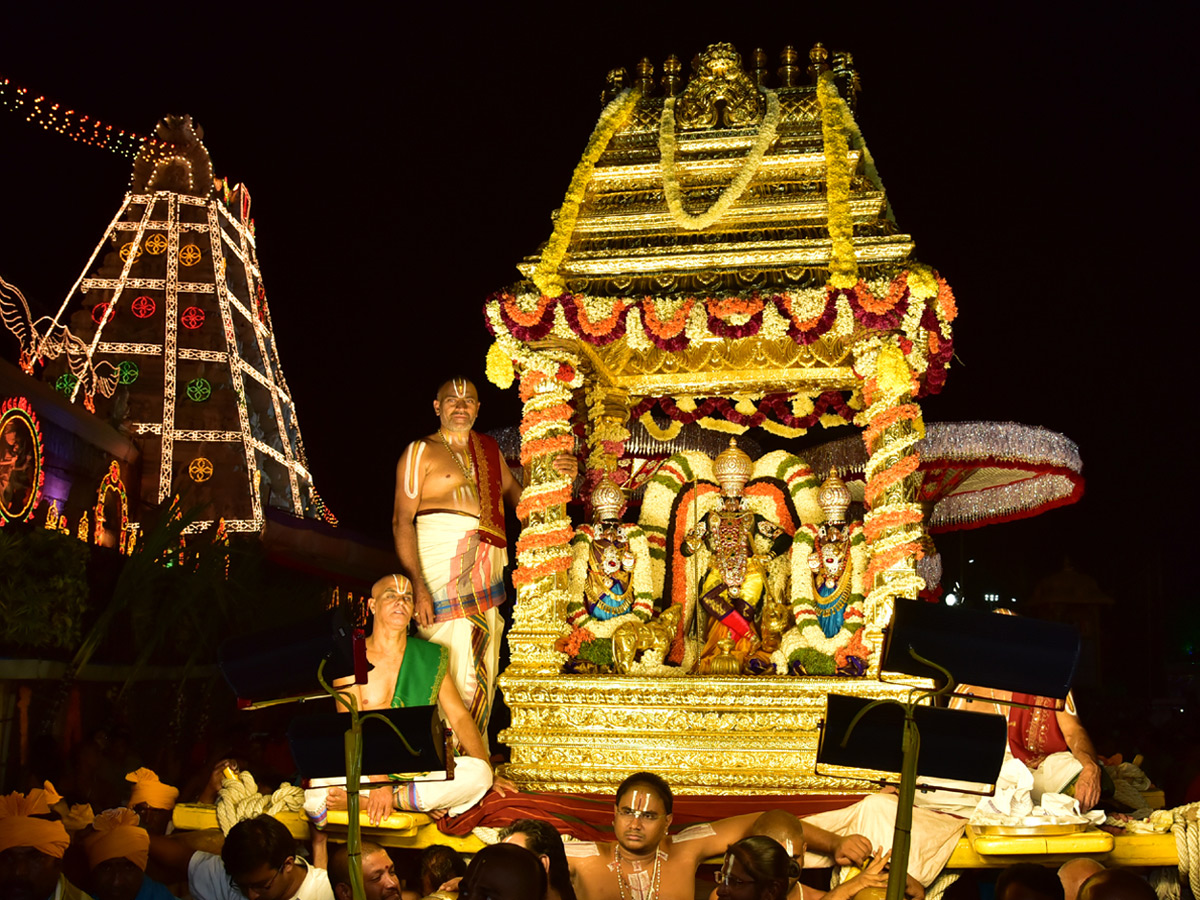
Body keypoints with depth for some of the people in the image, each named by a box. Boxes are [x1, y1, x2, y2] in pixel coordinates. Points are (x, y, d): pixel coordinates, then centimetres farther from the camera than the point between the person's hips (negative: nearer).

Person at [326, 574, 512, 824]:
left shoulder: (431, 658, 12)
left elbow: (459, 717, 10)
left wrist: (489, 774, -3)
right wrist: (380, 782, -24)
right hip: (364, 772, -4)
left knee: (478, 773, -27)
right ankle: (422, 803, -22)